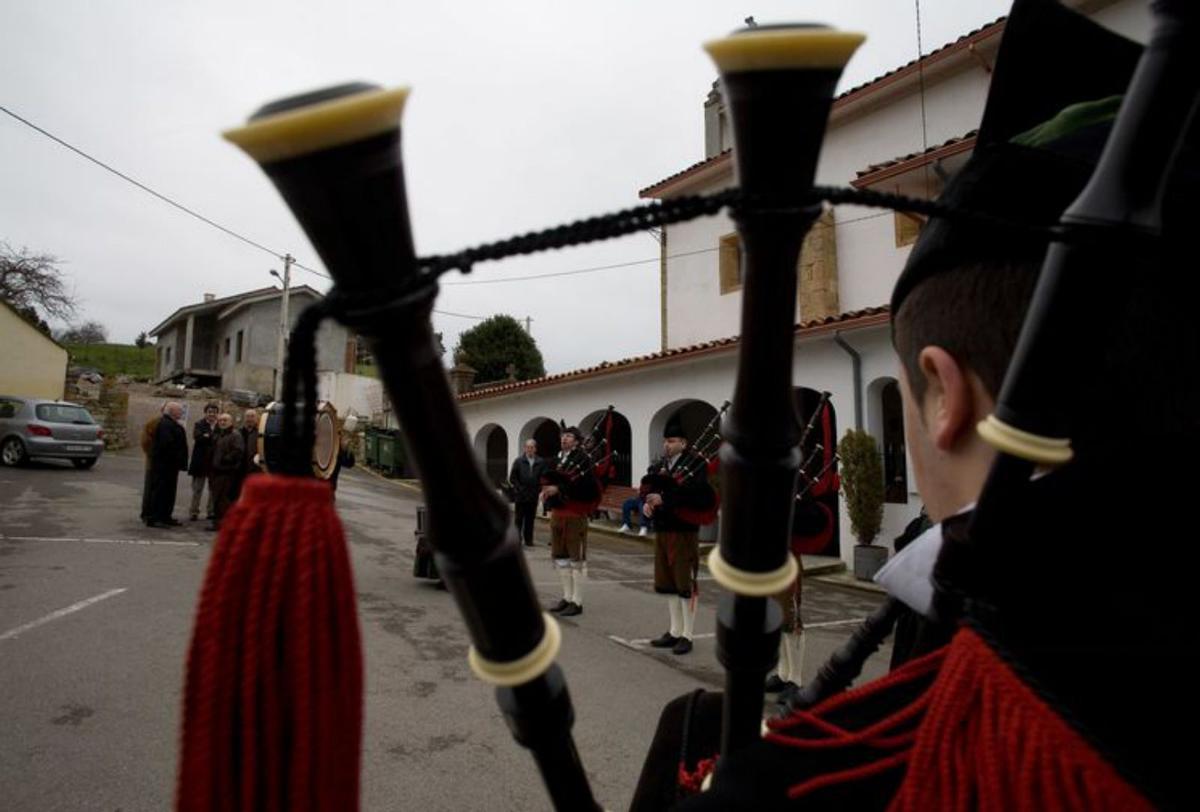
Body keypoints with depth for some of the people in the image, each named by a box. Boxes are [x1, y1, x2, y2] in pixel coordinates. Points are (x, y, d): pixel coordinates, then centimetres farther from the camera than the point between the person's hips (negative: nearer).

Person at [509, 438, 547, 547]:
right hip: (520, 496, -1)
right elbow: (512, 478, 1)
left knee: (530, 519, 8)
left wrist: (538, 489, -6)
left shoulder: (541, 462, 1)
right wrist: (518, 488, -6)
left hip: (533, 496, 1)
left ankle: (528, 539, 17)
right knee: (518, 519, 4)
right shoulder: (518, 461, 1)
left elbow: (544, 478, 3)